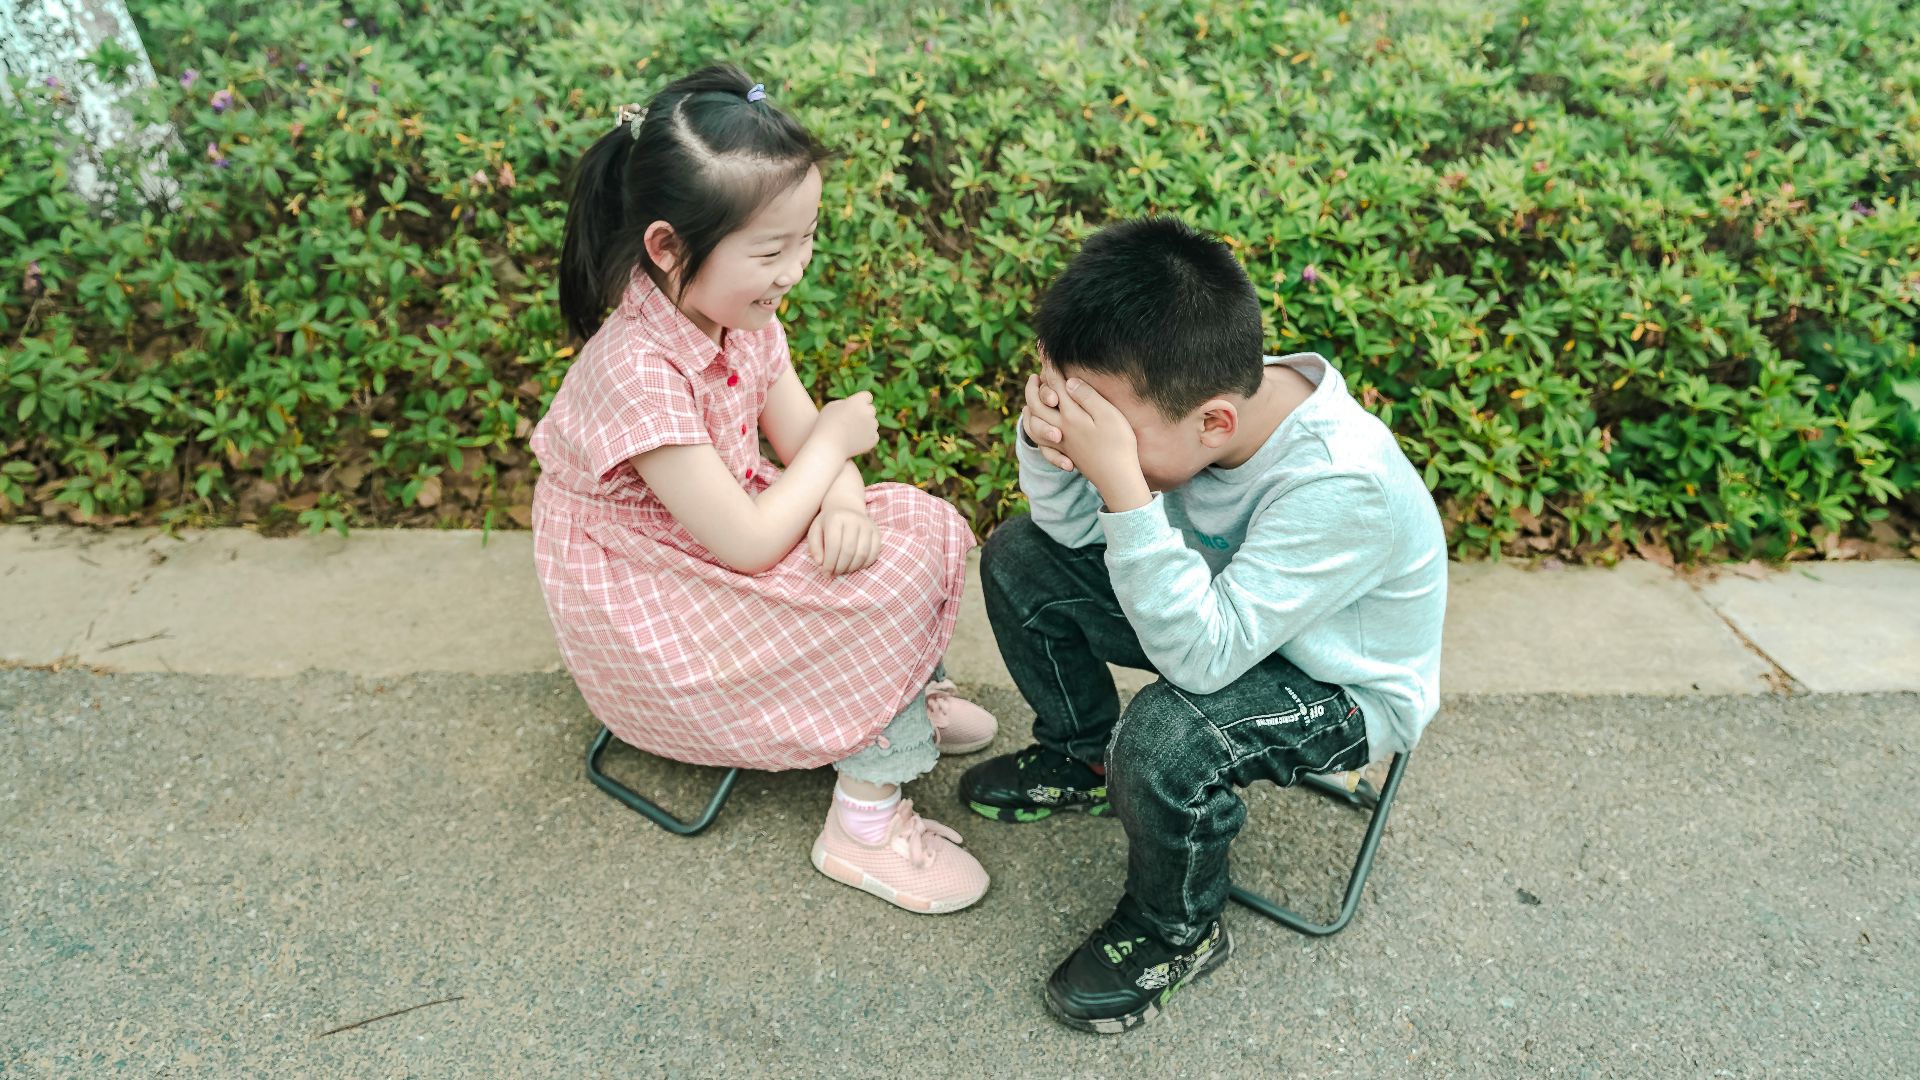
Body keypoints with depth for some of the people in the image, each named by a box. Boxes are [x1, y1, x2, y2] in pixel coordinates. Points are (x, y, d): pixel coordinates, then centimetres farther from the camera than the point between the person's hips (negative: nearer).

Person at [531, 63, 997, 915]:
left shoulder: (737, 310, -7)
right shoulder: (640, 374, -34)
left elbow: (801, 441, 0)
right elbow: (747, 543, -31)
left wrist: (841, 503, -23)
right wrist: (834, 441, -18)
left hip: (722, 540, 8)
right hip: (650, 616, -8)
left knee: (913, 528, -5)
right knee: (889, 581, -18)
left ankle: (909, 698, 16)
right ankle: (866, 825, -4)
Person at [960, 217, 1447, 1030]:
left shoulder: (1344, 487, -38)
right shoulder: (1186, 398, -20)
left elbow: (1200, 658, -39)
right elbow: (1074, 528, -8)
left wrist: (1123, 487, -46)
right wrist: (1046, 436, -29)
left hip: (1349, 686, -6)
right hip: (1225, 605, 7)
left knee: (1166, 737, -34)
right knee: (1020, 559, 0)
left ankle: (1178, 931, -1)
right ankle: (1085, 760, 22)